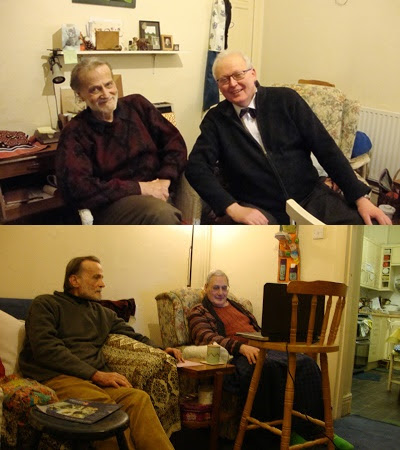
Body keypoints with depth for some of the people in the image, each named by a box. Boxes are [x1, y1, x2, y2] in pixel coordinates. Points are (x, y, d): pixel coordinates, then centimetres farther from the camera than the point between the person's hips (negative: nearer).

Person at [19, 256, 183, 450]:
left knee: (138, 397, -27)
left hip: (94, 377, 5)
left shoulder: (103, 313, 27)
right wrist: (96, 374, -12)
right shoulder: (45, 304, 8)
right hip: (55, 376, -5)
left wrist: (160, 350, 16)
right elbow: (45, 348, -6)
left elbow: (134, 336, 38)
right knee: (105, 404, -35)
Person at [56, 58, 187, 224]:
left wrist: (164, 181, -7)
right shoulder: (74, 133, 2)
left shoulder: (137, 105, 14)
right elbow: (78, 188, -11)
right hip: (113, 203, -4)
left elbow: (174, 141, 13)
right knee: (161, 214, -38)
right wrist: (139, 187, -15)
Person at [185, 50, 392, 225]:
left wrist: (361, 197, -6)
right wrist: (233, 208, -20)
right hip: (259, 210, 0)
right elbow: (196, 167, -5)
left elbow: (326, 148, 2)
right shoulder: (215, 120, 6)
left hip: (311, 197, 1)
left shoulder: (286, 100, 5)